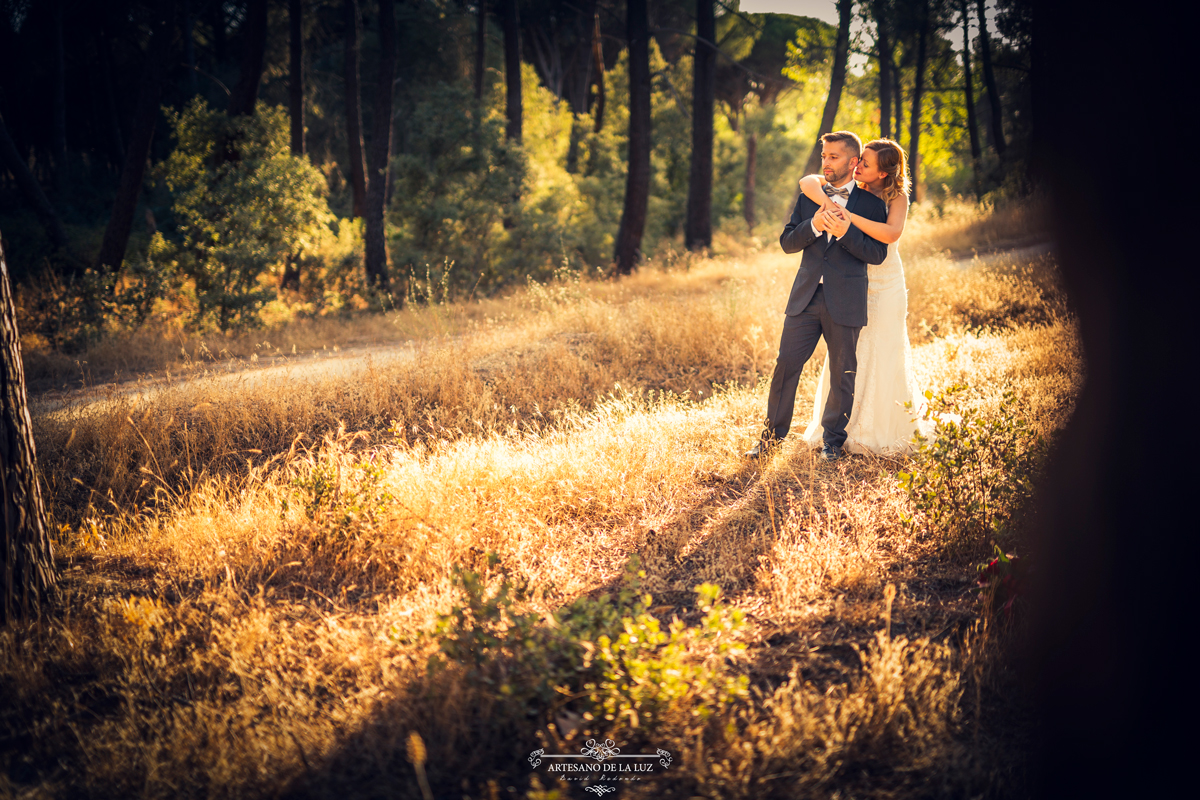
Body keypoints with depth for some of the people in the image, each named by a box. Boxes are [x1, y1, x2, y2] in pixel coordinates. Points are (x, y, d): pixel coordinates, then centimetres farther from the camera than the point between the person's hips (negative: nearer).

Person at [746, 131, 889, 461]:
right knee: (786, 365, 0)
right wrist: (814, 226, -12)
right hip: (805, 298, 3)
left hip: (845, 303, -2)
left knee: (843, 375, 6)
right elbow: (787, 242, 6)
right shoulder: (808, 198, 12)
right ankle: (772, 434, 12)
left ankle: (832, 440, 21)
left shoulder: (872, 204, 2)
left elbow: (877, 254, -6)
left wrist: (845, 232, -20)